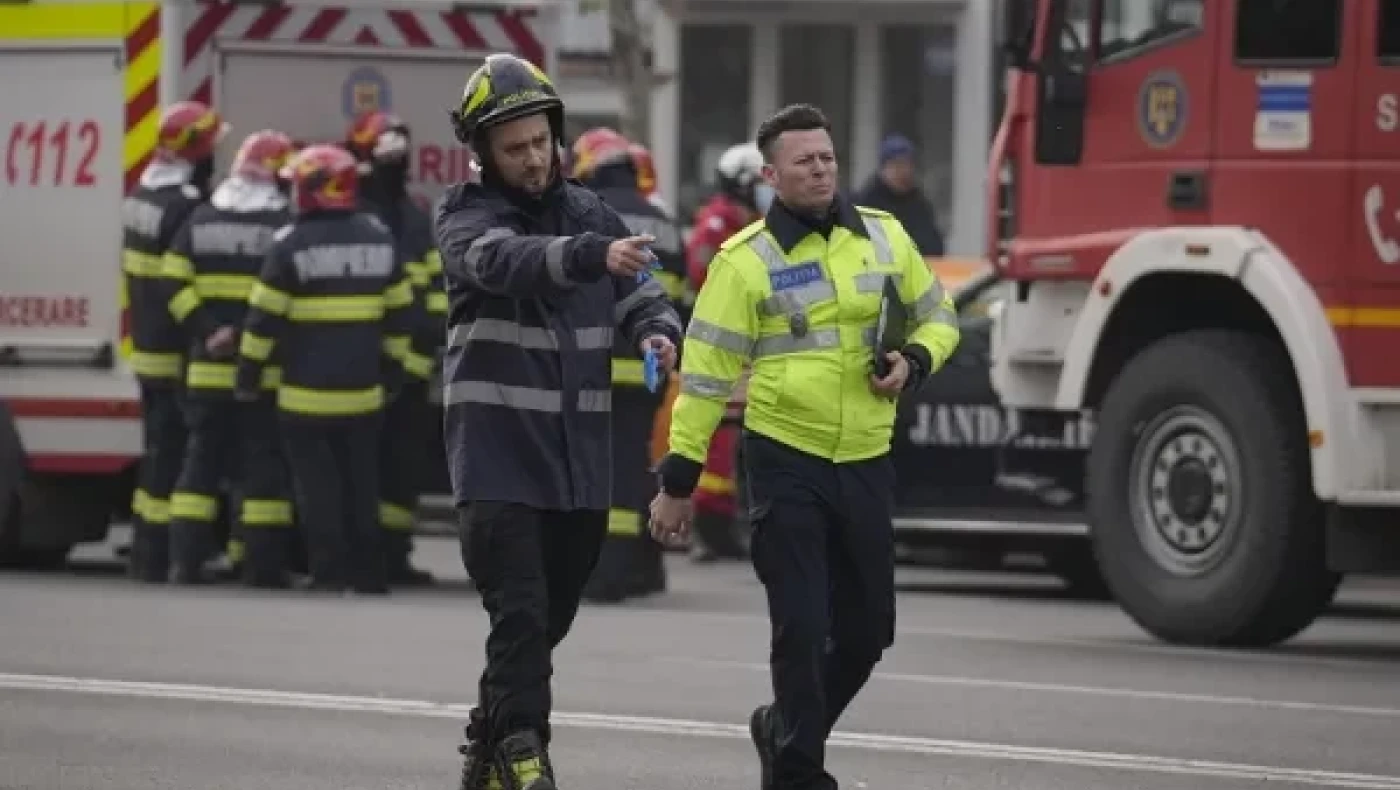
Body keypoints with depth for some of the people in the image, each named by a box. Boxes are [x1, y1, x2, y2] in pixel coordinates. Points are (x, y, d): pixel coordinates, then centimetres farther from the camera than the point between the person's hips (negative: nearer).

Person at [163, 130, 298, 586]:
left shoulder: (201, 220, 7)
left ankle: (186, 560, 6)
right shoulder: (285, 225, -7)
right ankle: (263, 565, -1)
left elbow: (174, 285, 1)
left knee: (202, 460, 10)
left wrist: (208, 330, -3)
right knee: (264, 464, 2)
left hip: (208, 370, 4)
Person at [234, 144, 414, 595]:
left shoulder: (292, 245, -11)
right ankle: (368, 570, 14)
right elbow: (398, 314, 11)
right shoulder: (378, 239, 6)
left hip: (307, 391, -5)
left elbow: (265, 318, -10)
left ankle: (330, 569, -3)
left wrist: (248, 376, -1)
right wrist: (392, 373, 19)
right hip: (363, 389, 5)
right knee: (360, 481, 13)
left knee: (316, 480, 2)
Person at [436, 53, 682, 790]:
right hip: (498, 452, -5)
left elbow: (640, 292, 11)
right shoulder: (465, 216, -5)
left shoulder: (590, 213, 11)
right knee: (521, 612, -14)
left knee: (551, 615, 15)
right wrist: (591, 256, -45)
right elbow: (507, 260, -27)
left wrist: (658, 331, -14)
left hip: (579, 454, 5)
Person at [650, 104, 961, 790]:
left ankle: (786, 732, 34)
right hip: (785, 462, -4)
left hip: (866, 462, 4)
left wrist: (914, 362, -6)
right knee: (802, 629, -6)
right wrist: (678, 481, -6)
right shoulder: (745, 260, -6)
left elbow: (937, 319, 17)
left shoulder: (883, 236, 5)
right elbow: (706, 374, -5)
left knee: (868, 629, 12)